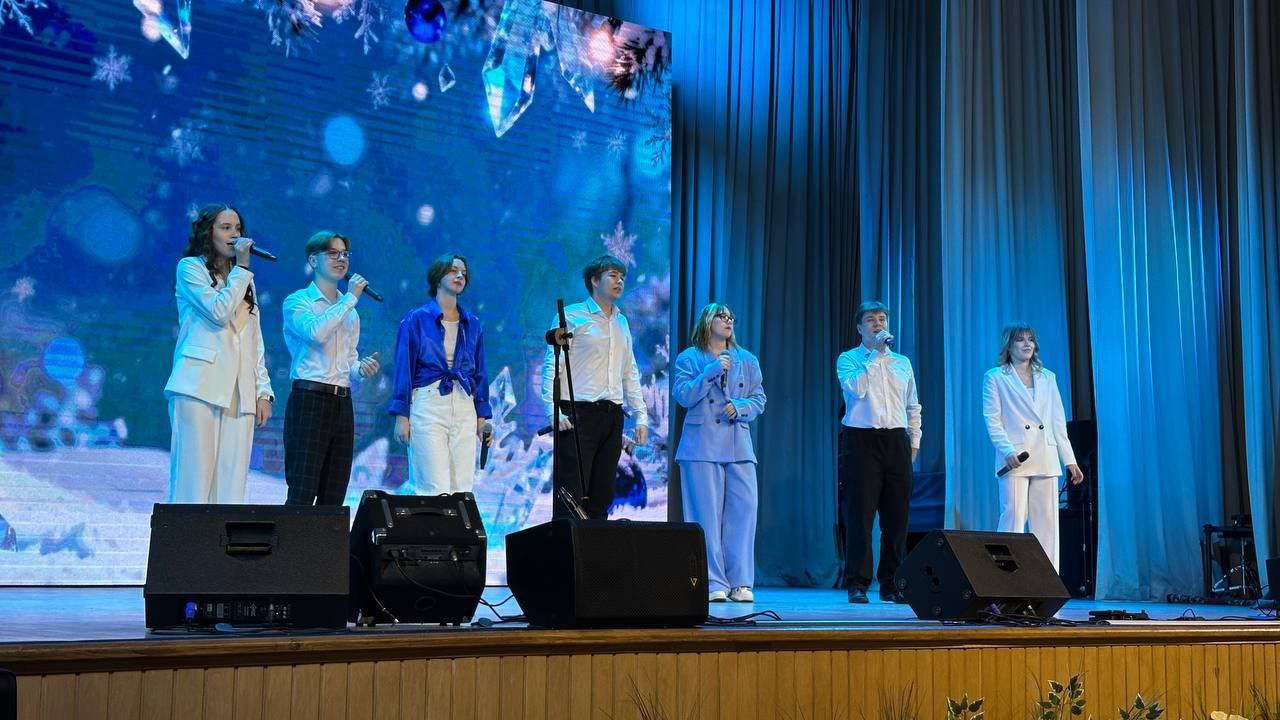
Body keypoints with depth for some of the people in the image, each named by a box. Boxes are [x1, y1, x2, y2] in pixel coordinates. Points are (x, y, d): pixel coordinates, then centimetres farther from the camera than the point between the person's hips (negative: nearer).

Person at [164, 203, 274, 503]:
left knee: (230, 485, -2)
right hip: (200, 387, -5)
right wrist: (241, 268, -2)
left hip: (240, 393, 5)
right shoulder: (190, 267, 7)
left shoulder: (245, 280, 24)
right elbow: (219, 312, -9)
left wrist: (263, 391, 12)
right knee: (194, 478, -10)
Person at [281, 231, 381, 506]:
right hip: (309, 399, -6)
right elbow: (315, 332, -20)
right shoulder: (297, 302, 1)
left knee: (333, 498, 4)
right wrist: (351, 298, -13)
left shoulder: (350, 312, 20)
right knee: (302, 494, -11)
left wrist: (361, 368, 2)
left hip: (342, 403, 7)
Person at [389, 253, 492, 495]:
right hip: (428, 405, -4)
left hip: (464, 408, 4)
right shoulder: (417, 319, 2)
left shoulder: (473, 324, 14)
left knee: (462, 488, 1)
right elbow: (404, 367, 0)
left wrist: (483, 416, 12)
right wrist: (401, 416, -6)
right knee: (434, 489, -10)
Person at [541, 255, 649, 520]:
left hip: (612, 416, 7)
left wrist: (641, 415, 15)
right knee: (571, 495, -10)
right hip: (578, 413, -6)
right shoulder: (571, 316, 0)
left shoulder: (621, 322, 20)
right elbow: (551, 365, -6)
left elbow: (630, 372, 23)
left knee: (602, 494, 6)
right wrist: (554, 410, -17)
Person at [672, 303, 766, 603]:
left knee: (743, 509, -6)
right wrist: (711, 372, -12)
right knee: (706, 513, -6)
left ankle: (739, 582, 1)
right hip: (701, 445, -3)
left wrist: (741, 407, -7)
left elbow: (759, 399, 13)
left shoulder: (747, 360, 17)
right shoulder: (689, 358, 8)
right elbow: (683, 396, -5)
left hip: (739, 445, 3)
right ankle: (712, 584, -1)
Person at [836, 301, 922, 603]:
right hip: (861, 440, -4)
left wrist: (914, 441, 14)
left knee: (897, 516, 2)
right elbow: (856, 388, -16)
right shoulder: (848, 359, 5)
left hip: (896, 441, 4)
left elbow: (913, 407, 22)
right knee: (860, 514, -5)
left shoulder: (902, 362, 18)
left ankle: (891, 584, 10)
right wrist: (877, 354, -12)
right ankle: (857, 583, 0)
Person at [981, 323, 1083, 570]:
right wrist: (1008, 451, -17)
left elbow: (1058, 421, 16)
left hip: (1045, 459, 4)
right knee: (1013, 519, -9)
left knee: (1047, 523, 2)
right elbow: (992, 420, -3)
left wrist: (1070, 460, 10)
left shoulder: (1047, 377, 18)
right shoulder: (995, 378, 6)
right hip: (1015, 460, -4)